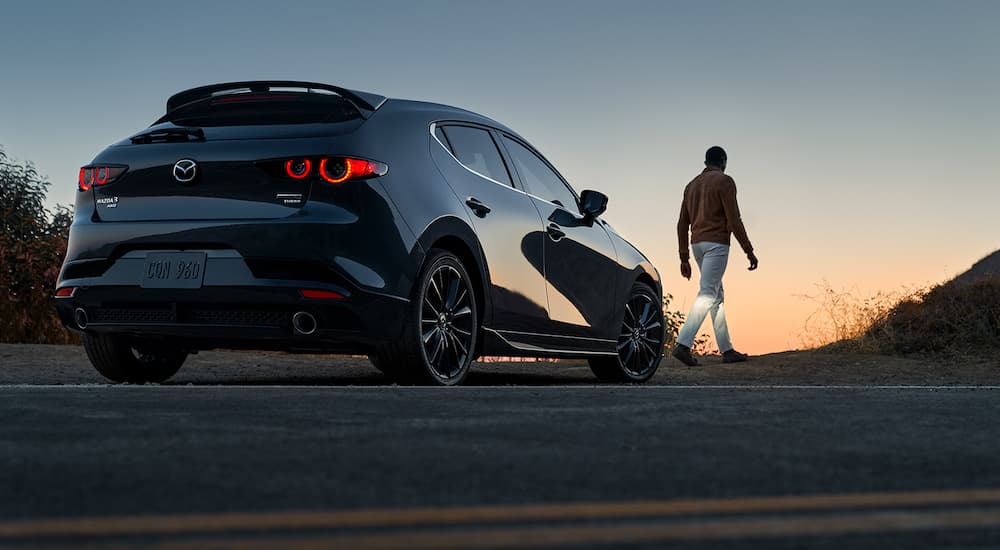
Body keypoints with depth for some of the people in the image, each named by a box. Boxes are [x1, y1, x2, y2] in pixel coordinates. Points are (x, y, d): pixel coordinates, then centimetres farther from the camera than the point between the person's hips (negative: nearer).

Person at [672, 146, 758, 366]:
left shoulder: (692, 185, 17)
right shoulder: (724, 181, -5)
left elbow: (682, 224, 15)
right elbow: (733, 220, -12)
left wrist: (684, 259, 17)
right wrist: (749, 251, -9)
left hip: (697, 244, 8)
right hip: (716, 243, -8)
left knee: (718, 296, 13)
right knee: (707, 294, -14)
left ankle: (727, 350, 13)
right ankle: (683, 344, -26)